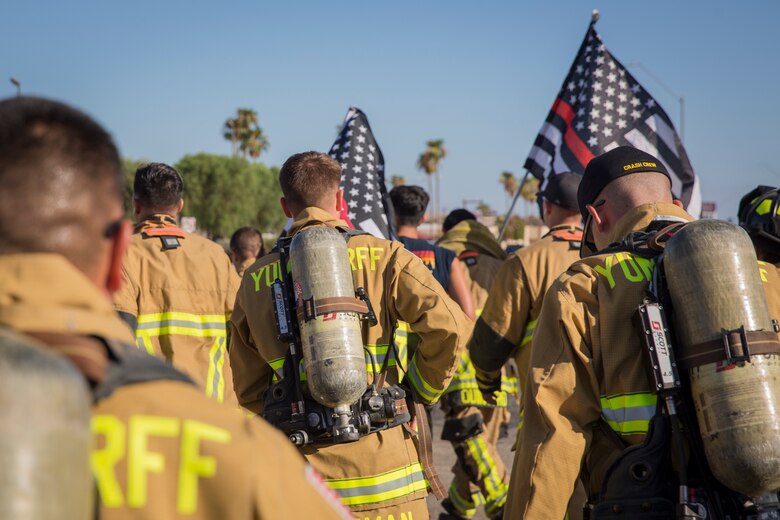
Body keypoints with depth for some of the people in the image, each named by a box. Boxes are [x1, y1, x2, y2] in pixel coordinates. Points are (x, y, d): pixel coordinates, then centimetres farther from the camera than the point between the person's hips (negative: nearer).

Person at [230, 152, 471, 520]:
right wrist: (420, 393, 3)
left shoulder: (255, 279, 8)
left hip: (300, 464, 3)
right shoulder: (382, 257, -1)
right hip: (381, 458, -2)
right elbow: (448, 326, -10)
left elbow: (248, 390, 11)